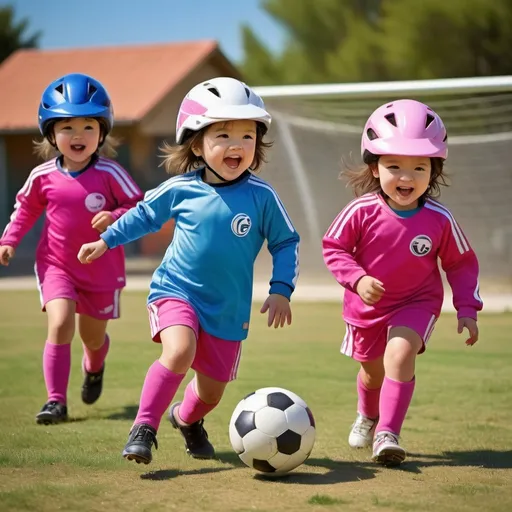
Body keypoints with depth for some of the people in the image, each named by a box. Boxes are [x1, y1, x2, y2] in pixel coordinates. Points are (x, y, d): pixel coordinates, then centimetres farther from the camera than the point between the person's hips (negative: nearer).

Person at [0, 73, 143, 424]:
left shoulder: (110, 174, -15)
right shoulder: (43, 177, -8)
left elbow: (138, 207, -9)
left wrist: (114, 217, -28)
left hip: (102, 268, 0)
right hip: (56, 265, 0)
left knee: (93, 335, 15)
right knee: (60, 324, -20)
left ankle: (94, 368, 53)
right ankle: (56, 401, -11)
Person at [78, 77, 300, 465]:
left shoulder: (262, 196, -11)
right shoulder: (180, 189, -8)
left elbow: (286, 243, 1)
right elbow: (145, 214, 12)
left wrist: (281, 290, -8)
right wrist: (106, 241, 15)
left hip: (230, 309, 1)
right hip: (176, 291, -1)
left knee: (211, 391, 10)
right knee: (180, 351, -30)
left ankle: (187, 419, 46)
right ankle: (144, 428, -17)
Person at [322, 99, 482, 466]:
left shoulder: (440, 220, -20)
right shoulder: (362, 211, -23)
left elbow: (461, 264, -5)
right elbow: (334, 247, -11)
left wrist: (467, 309, -10)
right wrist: (357, 279, -27)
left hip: (417, 303, -1)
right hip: (368, 305, 2)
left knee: (400, 352, -28)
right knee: (373, 370, 20)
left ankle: (388, 433, -24)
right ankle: (368, 415, 53)